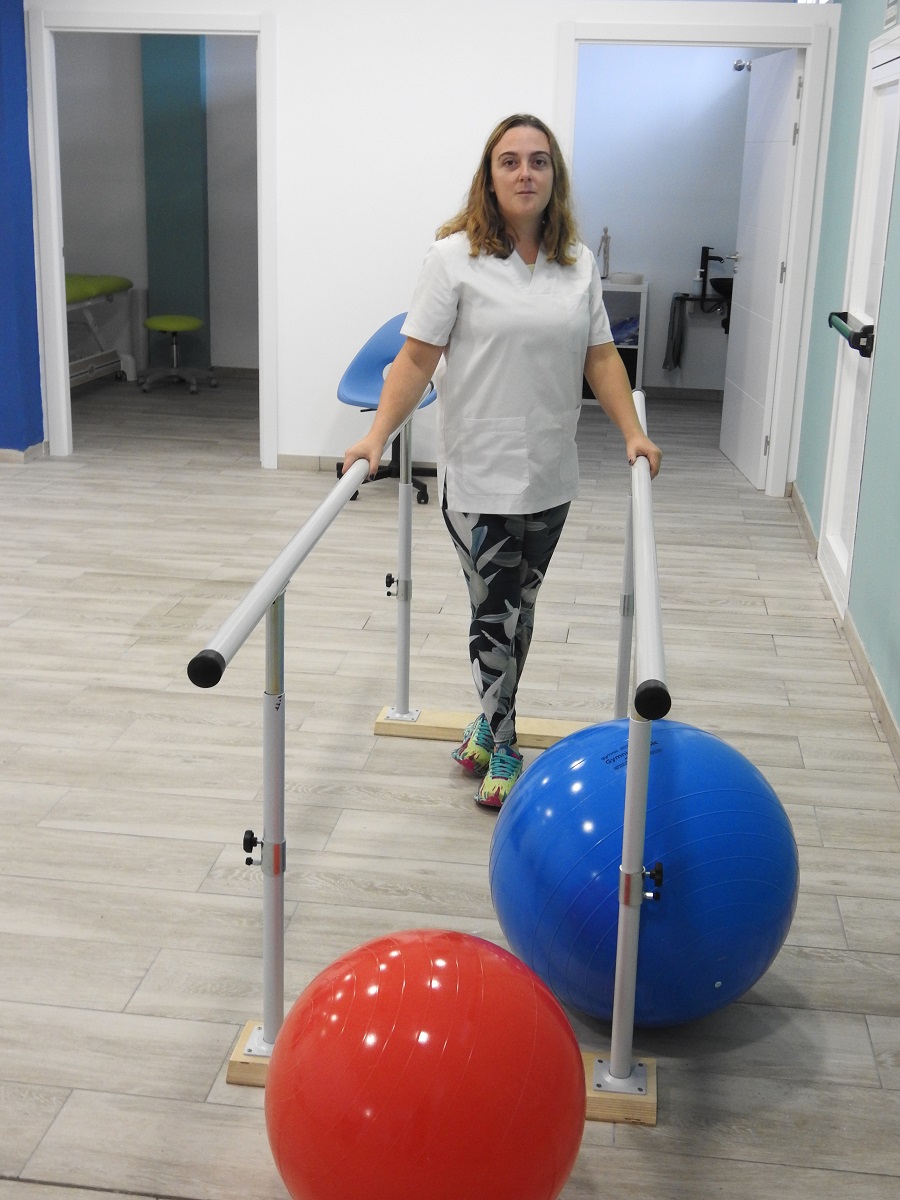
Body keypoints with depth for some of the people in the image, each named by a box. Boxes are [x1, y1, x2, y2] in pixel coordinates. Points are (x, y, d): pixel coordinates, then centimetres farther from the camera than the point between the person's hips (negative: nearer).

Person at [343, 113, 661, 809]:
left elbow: (600, 356, 9)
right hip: (480, 475, -4)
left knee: (520, 609, 14)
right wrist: (377, 437, -17)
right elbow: (417, 359, -9)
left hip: (551, 476, 4)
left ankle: (491, 723, 32)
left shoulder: (579, 263, 7)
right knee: (494, 614, 2)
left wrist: (633, 433, 1)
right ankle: (503, 752, 17)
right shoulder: (456, 257, -6)